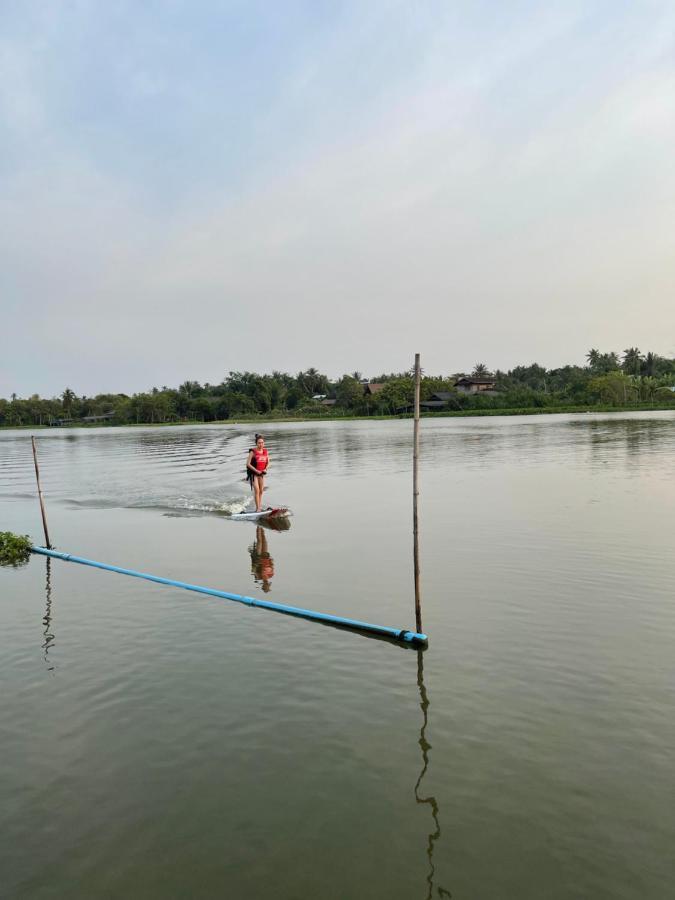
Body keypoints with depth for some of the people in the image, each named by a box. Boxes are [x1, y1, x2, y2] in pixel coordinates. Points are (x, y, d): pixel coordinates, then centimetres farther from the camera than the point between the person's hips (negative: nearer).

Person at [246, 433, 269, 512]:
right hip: (253, 473, -5)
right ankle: (257, 508, -12)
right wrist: (256, 470, -18)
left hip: (261, 473, 5)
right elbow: (248, 464, -14)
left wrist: (266, 469, -8)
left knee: (261, 491, 11)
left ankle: (260, 506, 24)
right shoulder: (253, 452, -13)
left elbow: (268, 463, 12)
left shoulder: (265, 451, 3)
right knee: (256, 490, -14)